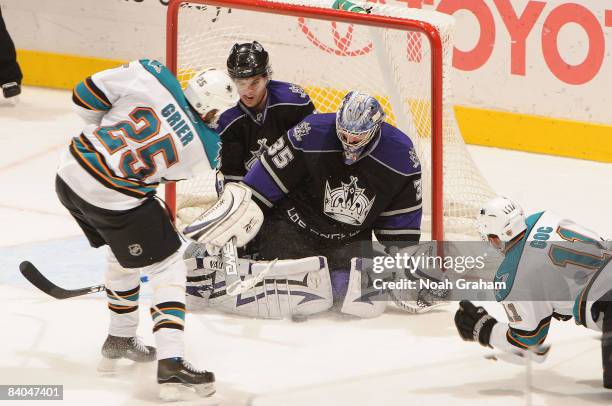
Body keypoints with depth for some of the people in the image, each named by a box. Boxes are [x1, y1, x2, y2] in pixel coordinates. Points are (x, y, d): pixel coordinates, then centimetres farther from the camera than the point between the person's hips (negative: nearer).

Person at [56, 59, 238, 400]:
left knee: (124, 254, 29)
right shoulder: (206, 148, -8)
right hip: (116, 202, -6)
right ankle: (171, 362, -3)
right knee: (168, 267, 8)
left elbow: (86, 95, -1)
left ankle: (120, 339, 41)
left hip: (71, 176, 6)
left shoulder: (153, 76, -6)